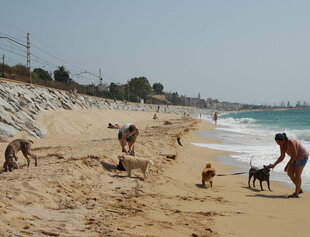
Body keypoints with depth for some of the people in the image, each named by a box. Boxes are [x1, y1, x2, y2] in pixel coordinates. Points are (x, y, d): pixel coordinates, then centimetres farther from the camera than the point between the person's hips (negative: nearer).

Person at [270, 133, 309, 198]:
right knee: (290, 173, 4)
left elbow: (294, 155, -31)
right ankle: (299, 189, 16)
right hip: (296, 157, 9)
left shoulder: (291, 142, -33)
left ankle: (296, 193, -7)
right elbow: (282, 157, -4)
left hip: (302, 156, -8)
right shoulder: (282, 145, -8)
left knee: (297, 174, -12)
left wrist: (287, 165, -29)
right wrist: (274, 164, -15)